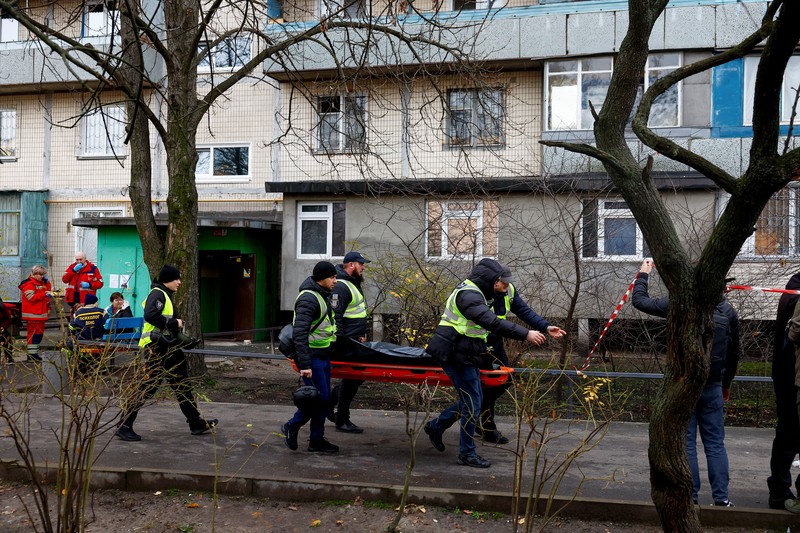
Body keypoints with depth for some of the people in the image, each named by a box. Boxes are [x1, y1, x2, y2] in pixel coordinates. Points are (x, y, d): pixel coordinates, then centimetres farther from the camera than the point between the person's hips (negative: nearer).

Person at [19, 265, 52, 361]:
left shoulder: (41, 283, 19)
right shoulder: (29, 284, -11)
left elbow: (48, 290, 18)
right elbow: (31, 297, -21)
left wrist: (47, 282, 6)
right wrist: (44, 294, -24)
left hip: (40, 314, 10)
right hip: (32, 315, -10)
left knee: (40, 333, 13)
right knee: (34, 332, -10)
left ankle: (34, 352, 21)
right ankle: (32, 354, -8)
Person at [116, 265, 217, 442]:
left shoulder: (165, 295, 20)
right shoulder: (157, 293, -11)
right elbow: (150, 315, -28)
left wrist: (183, 339, 13)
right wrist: (174, 323, -20)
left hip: (168, 349, 11)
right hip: (156, 349, -11)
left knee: (182, 386, 13)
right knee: (148, 387, -7)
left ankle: (197, 424, 21)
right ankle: (124, 426, 3)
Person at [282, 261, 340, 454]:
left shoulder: (324, 296, 14)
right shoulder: (308, 299, -18)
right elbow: (299, 334, -24)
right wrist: (304, 365, -27)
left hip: (323, 356, 9)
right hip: (312, 356, -9)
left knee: (323, 398, 10)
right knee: (318, 396, -8)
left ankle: (317, 440, 18)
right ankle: (292, 427, 11)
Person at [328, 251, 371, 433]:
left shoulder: (354, 284, 17)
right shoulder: (340, 287, -16)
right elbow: (335, 316, -21)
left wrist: (362, 333, 21)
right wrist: (340, 342, -21)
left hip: (355, 341, 10)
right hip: (346, 343, -10)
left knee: (357, 376, 14)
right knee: (351, 378, -4)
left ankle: (329, 401, 28)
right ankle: (342, 420, 8)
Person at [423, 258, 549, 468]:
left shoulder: (474, 293, 14)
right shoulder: (468, 295, -21)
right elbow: (492, 322, -31)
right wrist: (525, 334, -31)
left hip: (466, 356, 11)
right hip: (458, 356, -11)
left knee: (471, 400, 17)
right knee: (472, 404, -5)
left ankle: (435, 427, 30)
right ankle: (467, 454, 6)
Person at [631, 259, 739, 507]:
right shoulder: (728, 310, 4)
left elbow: (639, 300, -2)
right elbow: (733, 353, 11)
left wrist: (643, 275, 15)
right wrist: (726, 384, 23)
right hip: (713, 386, 4)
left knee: (685, 442, 4)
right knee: (715, 443, 11)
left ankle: (690, 496, 7)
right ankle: (721, 496, 11)